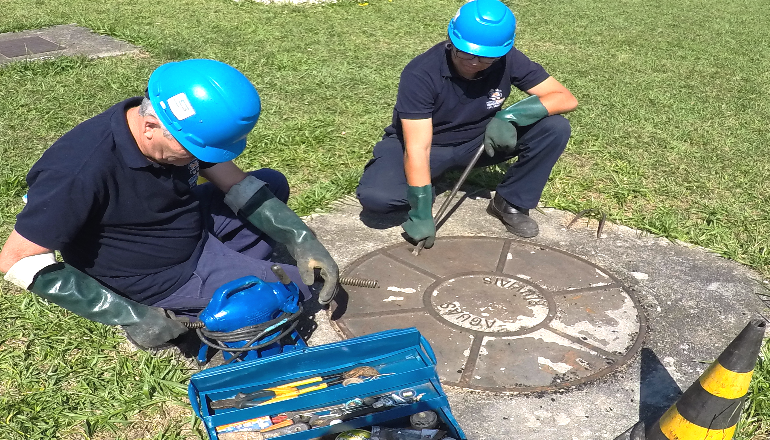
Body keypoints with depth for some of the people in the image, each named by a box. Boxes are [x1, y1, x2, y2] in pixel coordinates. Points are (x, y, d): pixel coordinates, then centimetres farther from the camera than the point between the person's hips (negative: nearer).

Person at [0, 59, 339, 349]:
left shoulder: (187, 128, -14)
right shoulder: (83, 171, -35)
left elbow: (238, 184, -5)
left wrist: (300, 238, -17)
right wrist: (128, 315, -30)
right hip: (165, 279, -7)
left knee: (272, 183, 11)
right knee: (300, 290, -5)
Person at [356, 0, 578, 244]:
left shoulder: (509, 61, -18)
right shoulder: (420, 74, -29)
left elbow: (567, 99, -18)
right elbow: (417, 148, -33)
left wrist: (510, 115, -33)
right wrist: (421, 214, -37)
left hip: (480, 142, 3)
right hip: (428, 146, -2)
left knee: (555, 128, -19)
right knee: (374, 195, -31)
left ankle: (511, 202, -2)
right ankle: (423, 187, 3)